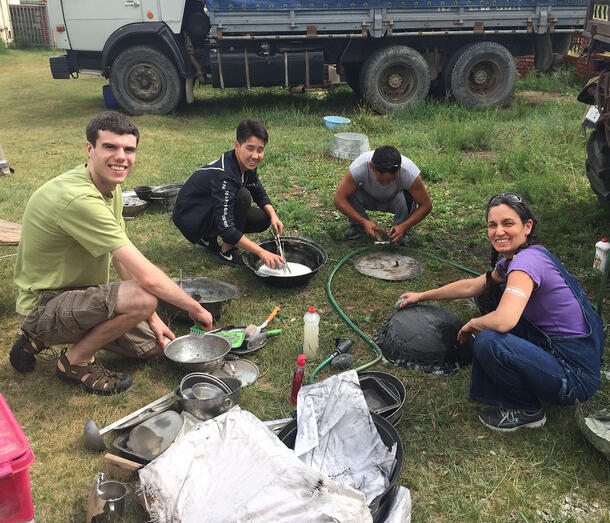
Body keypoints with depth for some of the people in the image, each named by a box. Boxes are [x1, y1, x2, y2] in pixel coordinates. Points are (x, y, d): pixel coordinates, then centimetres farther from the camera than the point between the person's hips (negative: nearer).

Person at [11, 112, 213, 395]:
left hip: (76, 295, 10)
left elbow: (124, 262, 7)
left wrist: (151, 318, 4)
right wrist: (195, 308, -17)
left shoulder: (111, 187, 3)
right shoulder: (79, 198, -30)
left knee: (159, 347, 9)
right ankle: (76, 360, -5)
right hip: (43, 307, -10)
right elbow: (147, 277, -31)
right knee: (142, 298, -32)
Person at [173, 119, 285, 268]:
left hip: (208, 209, 9)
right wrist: (262, 252, -40)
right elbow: (227, 229, -37)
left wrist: (273, 216, -13)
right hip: (190, 219, -9)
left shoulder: (246, 165, -9)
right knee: (243, 196, -29)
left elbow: (260, 194, 8)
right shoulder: (224, 176, -34)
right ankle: (226, 253, -14)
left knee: (263, 220, -2)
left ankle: (208, 237, 8)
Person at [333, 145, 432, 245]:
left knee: (407, 198, -34)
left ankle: (401, 232, -5)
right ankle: (357, 225, -1)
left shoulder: (409, 172, -36)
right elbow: (338, 199, -28)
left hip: (394, 200, 0)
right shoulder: (359, 166, -36)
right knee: (350, 192, -30)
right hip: (370, 198, 1)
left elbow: (426, 205, -25)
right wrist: (364, 222, -36)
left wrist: (403, 227, -37)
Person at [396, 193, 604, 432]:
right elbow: (470, 286, 19)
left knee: (488, 341, -28)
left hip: (575, 378, -9)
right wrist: (422, 295, 24)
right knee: (489, 294, 10)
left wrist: (471, 325, -16)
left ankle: (527, 411, 0)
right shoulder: (514, 258, 5)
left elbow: (503, 321, -38)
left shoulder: (527, 260, -24)